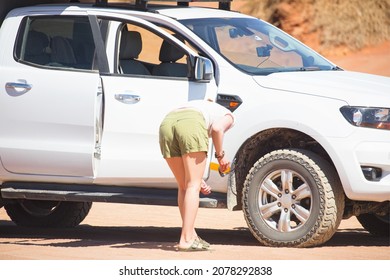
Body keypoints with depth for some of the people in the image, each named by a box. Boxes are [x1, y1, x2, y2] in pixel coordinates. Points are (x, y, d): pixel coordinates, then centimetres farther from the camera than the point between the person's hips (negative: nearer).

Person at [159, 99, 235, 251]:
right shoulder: (227, 116, 28)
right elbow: (216, 128, 0)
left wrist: (198, 180, 33)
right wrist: (220, 155, 12)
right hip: (191, 124, -6)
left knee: (183, 186, 16)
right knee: (193, 186, 0)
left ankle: (191, 235, 18)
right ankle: (186, 239, -7)